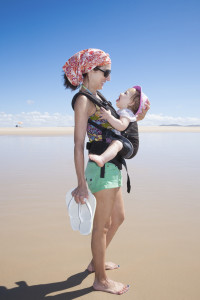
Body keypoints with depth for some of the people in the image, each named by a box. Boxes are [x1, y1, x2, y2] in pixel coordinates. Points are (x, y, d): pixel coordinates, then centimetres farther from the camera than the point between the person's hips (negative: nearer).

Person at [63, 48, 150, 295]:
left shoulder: (97, 96, 14)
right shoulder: (83, 100, -13)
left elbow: (114, 124, 23)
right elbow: (79, 143, -20)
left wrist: (136, 117, 9)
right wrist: (82, 184, -23)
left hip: (111, 167, 10)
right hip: (102, 169, -10)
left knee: (118, 218, 22)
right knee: (101, 225, 4)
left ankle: (96, 262, 39)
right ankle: (101, 280, 23)